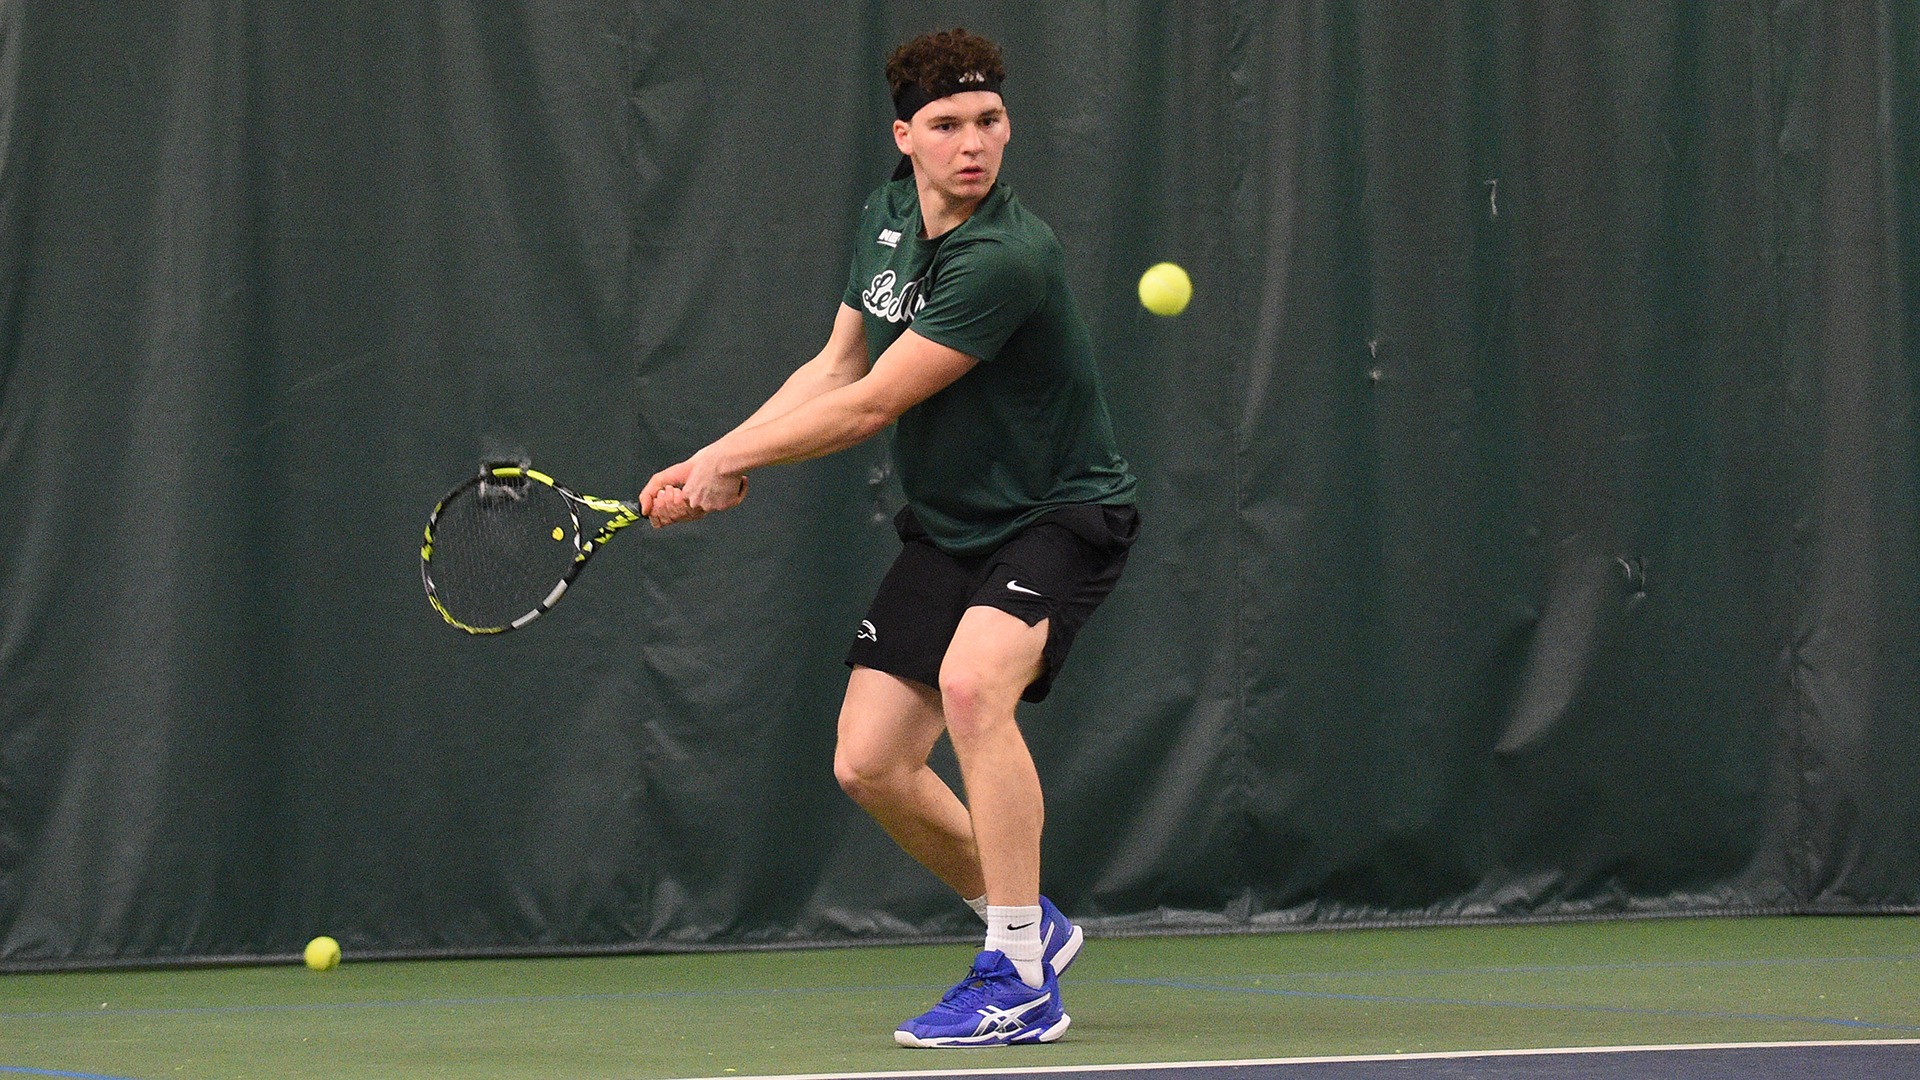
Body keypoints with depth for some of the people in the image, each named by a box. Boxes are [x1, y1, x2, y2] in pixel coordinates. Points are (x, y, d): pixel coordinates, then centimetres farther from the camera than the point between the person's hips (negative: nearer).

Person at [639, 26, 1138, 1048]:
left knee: (971, 682, -33)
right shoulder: (885, 214, 1)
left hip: (1060, 514, -8)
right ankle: (1028, 923, 24)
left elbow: (870, 406, -22)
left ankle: (1022, 981, -25)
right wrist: (711, 461, 4)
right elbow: (836, 366, 13)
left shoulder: (1007, 259, -26)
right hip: (947, 528, 8)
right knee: (868, 764, -1)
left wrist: (731, 460, -10)